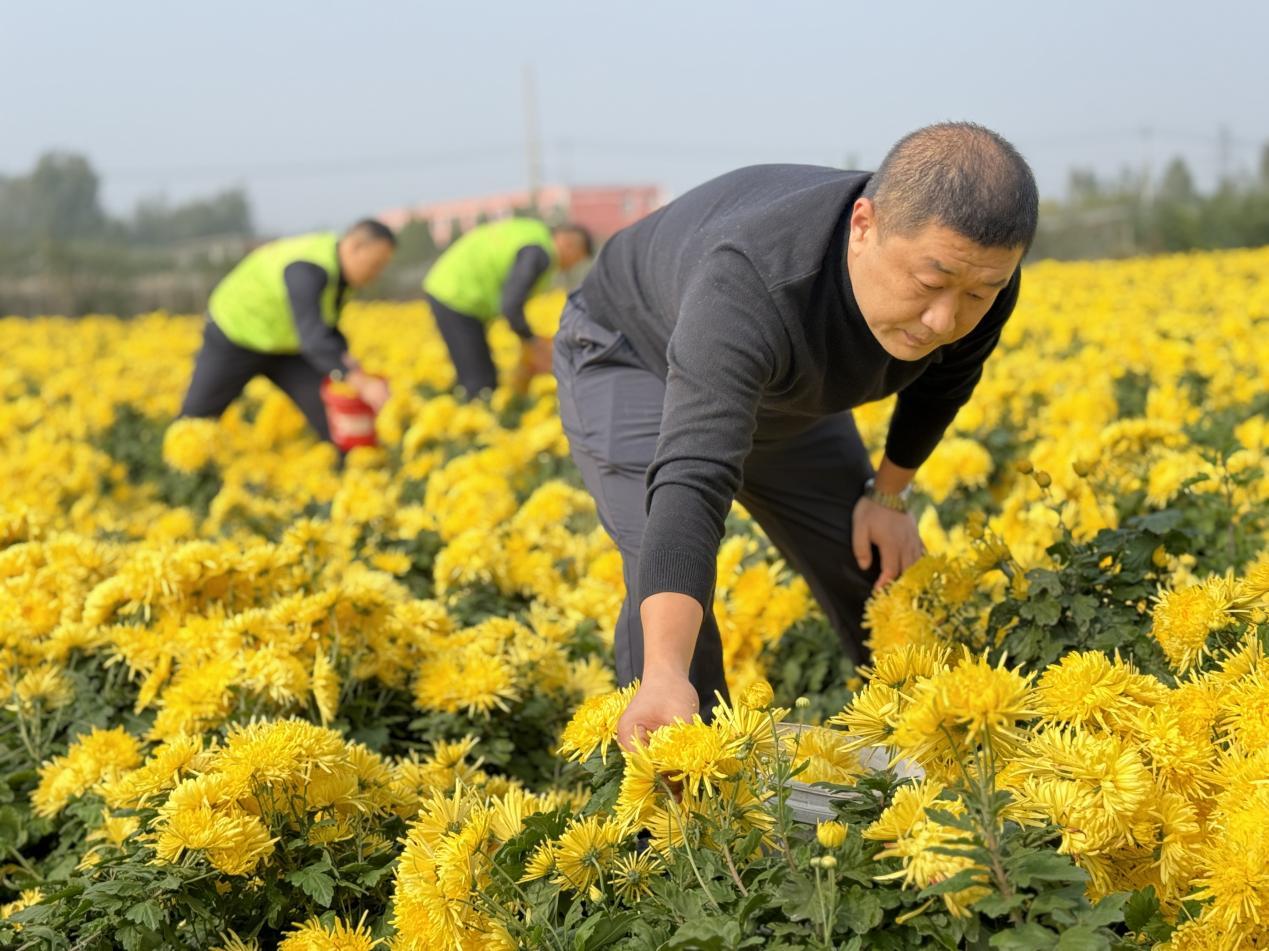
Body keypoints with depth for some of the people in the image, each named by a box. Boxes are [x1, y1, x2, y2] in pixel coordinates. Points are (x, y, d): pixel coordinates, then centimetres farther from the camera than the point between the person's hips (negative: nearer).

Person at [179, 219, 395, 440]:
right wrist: (361, 384, -57)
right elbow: (313, 337, -49)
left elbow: (325, 328, -1)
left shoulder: (339, 265, -10)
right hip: (235, 338, -7)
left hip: (284, 345, 7)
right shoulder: (306, 270, -39)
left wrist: (349, 362, -21)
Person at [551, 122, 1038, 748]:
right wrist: (665, 676, -69)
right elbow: (692, 475, -58)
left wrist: (889, 491, -4)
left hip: (782, 392, 6)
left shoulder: (975, 267, -27)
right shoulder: (749, 286, -47)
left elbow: (946, 373, -2)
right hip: (636, 362, -5)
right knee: (666, 575, -27)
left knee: (878, 576, 7)